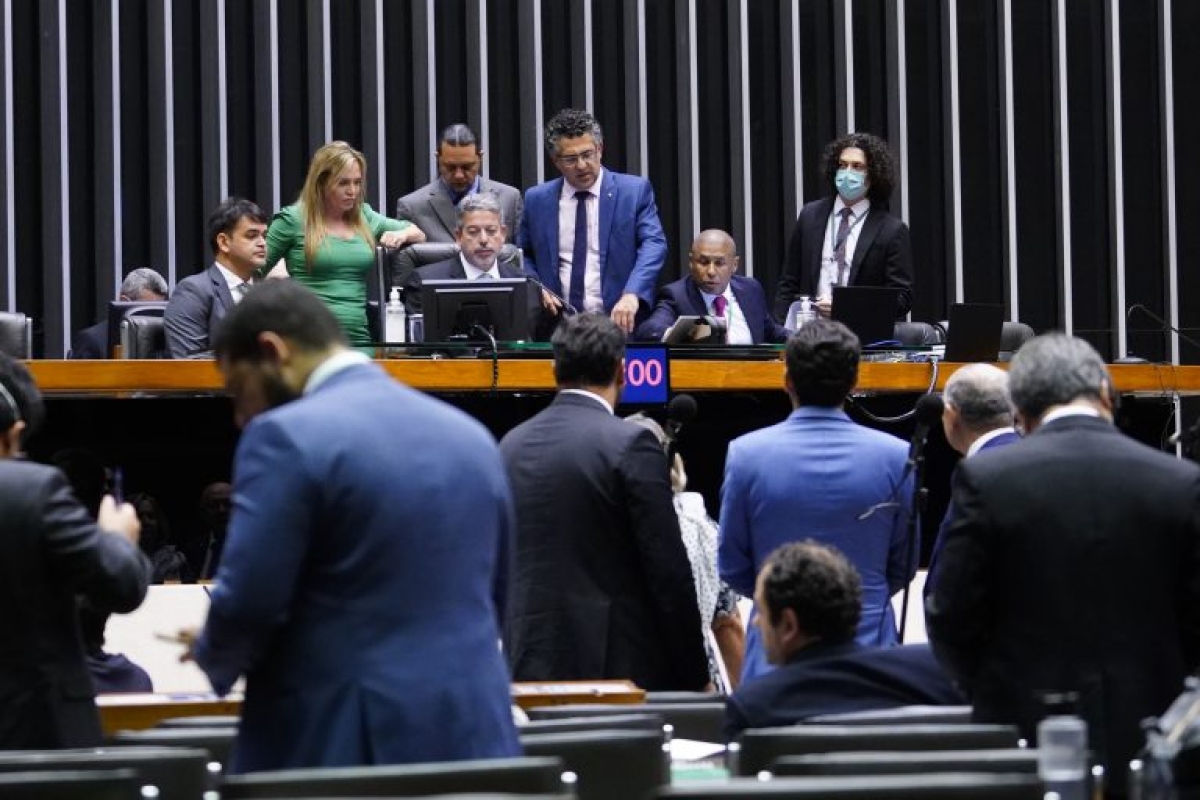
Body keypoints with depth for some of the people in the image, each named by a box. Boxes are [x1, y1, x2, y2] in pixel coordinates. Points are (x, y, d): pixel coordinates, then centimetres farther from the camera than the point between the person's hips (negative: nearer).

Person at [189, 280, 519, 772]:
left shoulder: (289, 437, -10)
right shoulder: (470, 435, 13)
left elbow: (247, 602, -12)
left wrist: (212, 656, 7)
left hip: (334, 743, -6)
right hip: (472, 736, 6)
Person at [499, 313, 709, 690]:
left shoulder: (511, 445, 9)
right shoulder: (631, 445, -9)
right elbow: (670, 573, -10)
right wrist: (695, 677, -3)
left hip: (531, 663, 5)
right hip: (622, 661, -5)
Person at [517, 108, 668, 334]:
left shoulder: (635, 191, 4)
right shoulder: (537, 200, 12)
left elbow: (653, 245, -6)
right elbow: (523, 255, 21)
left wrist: (632, 294, -23)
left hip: (619, 322, -2)